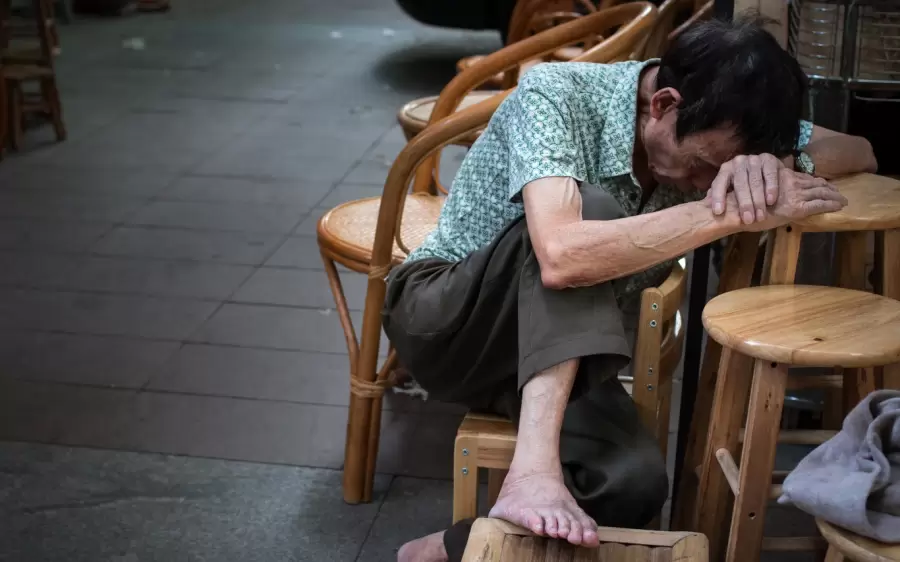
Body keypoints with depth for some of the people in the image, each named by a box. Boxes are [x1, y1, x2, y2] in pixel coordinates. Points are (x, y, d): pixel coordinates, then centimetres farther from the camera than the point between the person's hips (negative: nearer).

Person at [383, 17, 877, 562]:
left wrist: (773, 167, -24)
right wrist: (729, 212, -37)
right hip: (442, 322, -5)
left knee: (636, 480, -27)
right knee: (592, 207, -34)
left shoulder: (710, 133, -8)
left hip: (554, 352, 5)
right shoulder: (556, 96, -26)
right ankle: (535, 469, -42)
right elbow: (561, 256, -42)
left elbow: (859, 151, -1)